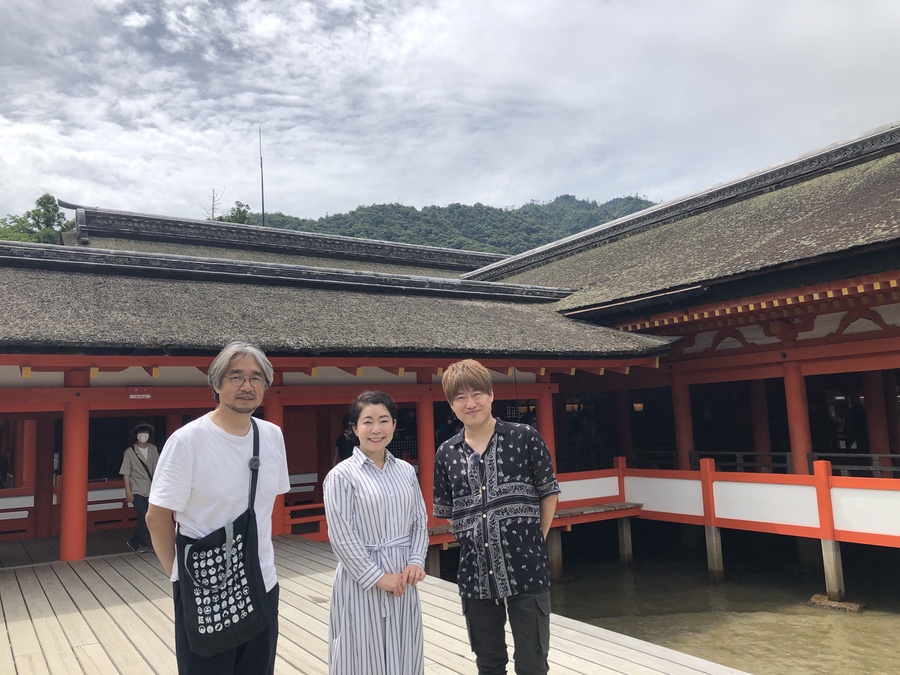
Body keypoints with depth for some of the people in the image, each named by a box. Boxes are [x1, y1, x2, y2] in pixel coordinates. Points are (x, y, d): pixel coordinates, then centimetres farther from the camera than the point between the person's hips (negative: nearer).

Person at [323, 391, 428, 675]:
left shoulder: (406, 471, 6)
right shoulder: (341, 475, -10)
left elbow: (420, 522, 9)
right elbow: (341, 537, -12)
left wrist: (416, 562, -6)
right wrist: (378, 577, -13)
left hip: (402, 580, 5)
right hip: (361, 580, -4)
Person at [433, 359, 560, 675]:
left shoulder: (525, 438, -6)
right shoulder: (446, 454, 1)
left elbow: (549, 493, 2)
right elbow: (446, 512, 12)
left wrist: (536, 542, 1)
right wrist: (472, 540, 4)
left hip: (527, 570, -3)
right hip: (475, 574, 3)